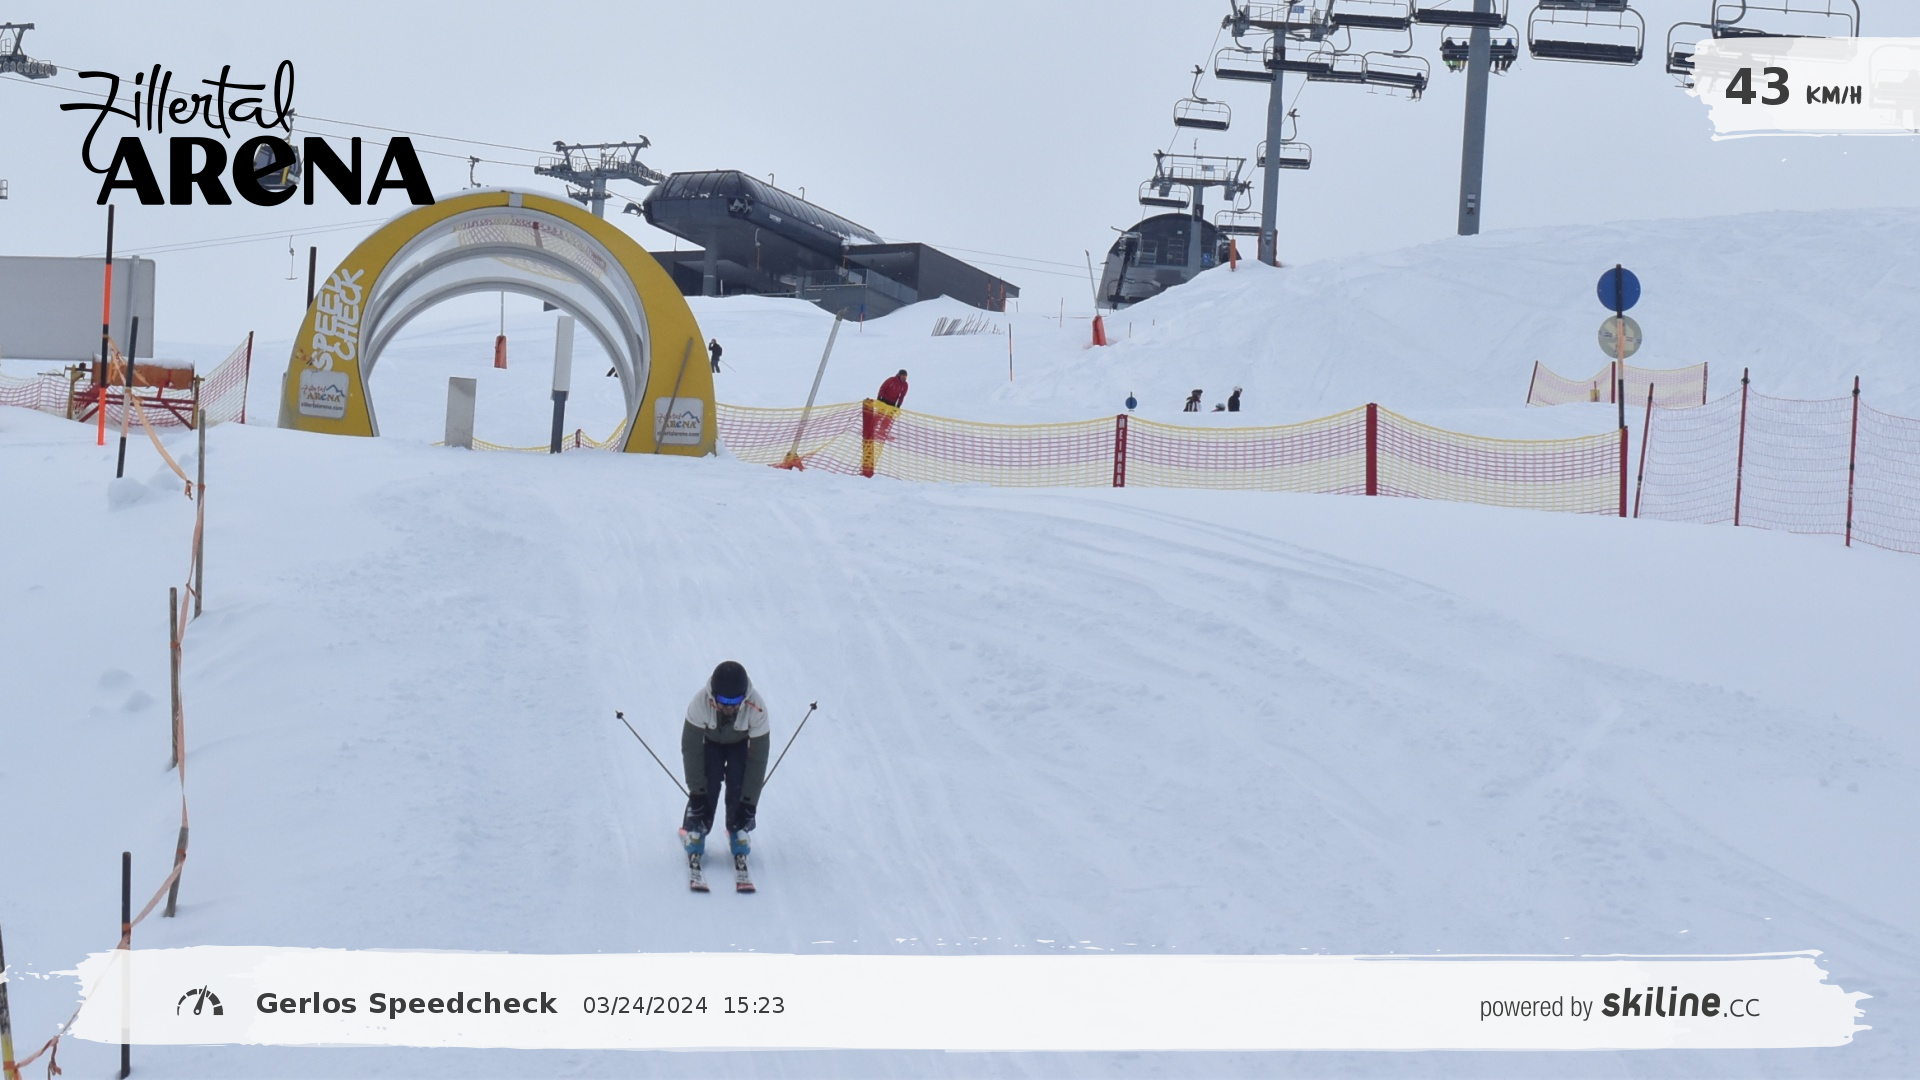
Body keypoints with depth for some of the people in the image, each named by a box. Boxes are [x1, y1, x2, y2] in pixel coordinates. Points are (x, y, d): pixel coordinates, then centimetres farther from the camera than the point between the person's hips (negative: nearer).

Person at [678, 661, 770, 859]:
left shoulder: (757, 707, -39)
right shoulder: (700, 702, -39)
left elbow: (758, 756, -29)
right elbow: (691, 747, -27)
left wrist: (750, 800, -26)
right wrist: (696, 790, -26)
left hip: (742, 743, 0)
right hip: (710, 741, 0)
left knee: (738, 782, -21)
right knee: (709, 781, -20)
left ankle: (739, 831, 3)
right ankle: (695, 829, 2)